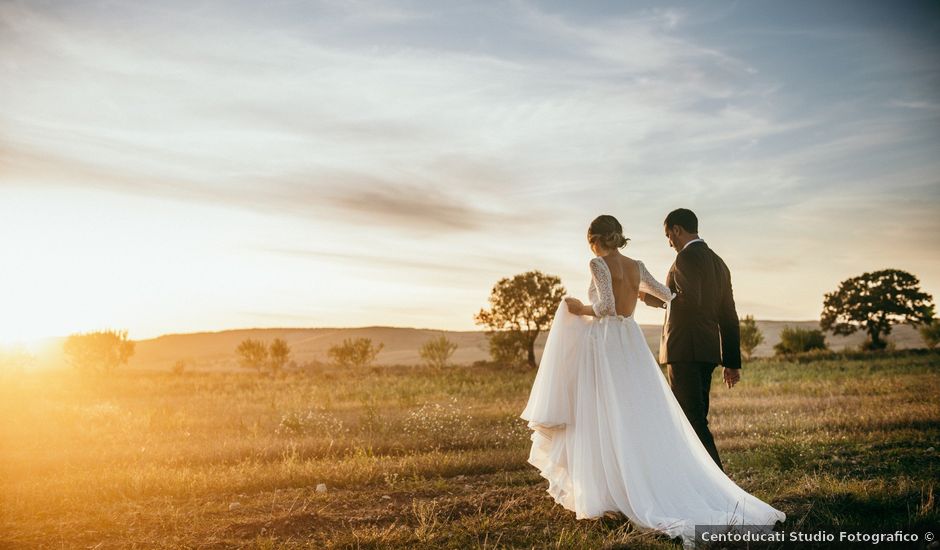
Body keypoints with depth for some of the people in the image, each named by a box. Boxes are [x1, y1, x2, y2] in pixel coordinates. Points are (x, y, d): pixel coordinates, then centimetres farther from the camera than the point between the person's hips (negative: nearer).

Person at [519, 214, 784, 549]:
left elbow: (605, 306, -18)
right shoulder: (637, 267, 11)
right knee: (643, 421, 8)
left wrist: (580, 310, -1)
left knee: (606, 423, -1)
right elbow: (667, 294, 22)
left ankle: (604, 494, 3)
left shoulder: (598, 263, -8)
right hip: (631, 344, 6)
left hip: (603, 344, -6)